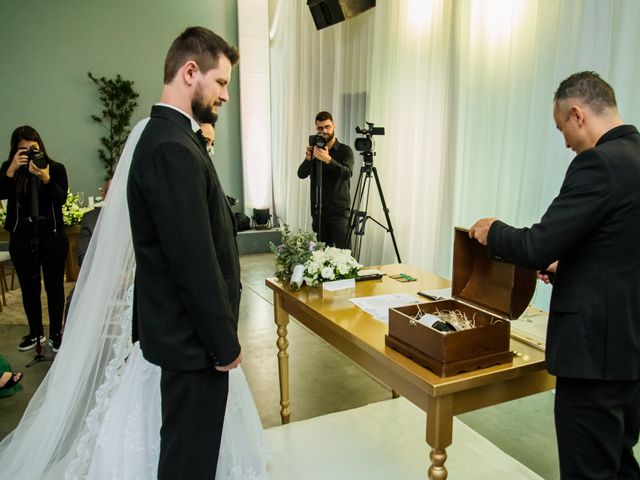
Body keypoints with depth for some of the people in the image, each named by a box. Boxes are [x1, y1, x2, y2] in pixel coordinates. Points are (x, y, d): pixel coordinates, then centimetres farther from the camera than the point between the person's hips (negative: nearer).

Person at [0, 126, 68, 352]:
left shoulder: (56, 168, -3)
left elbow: (61, 199, -15)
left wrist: (46, 179, -30)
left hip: (52, 235, -2)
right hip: (22, 237, 2)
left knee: (54, 285, 5)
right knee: (29, 287, 11)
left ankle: (55, 333, 19)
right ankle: (35, 332, 27)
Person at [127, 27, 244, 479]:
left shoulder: (168, 137, 10)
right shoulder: (172, 149, -24)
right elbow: (194, 260, -25)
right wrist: (225, 341, -17)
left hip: (185, 326, 10)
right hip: (193, 337, -10)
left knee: (190, 444, 26)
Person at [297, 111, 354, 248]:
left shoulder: (345, 150, 0)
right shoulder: (315, 150, 10)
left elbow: (347, 173, -18)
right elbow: (301, 174, -2)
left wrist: (328, 160, -32)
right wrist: (308, 158, -21)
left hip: (339, 212, -3)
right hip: (319, 211, 4)